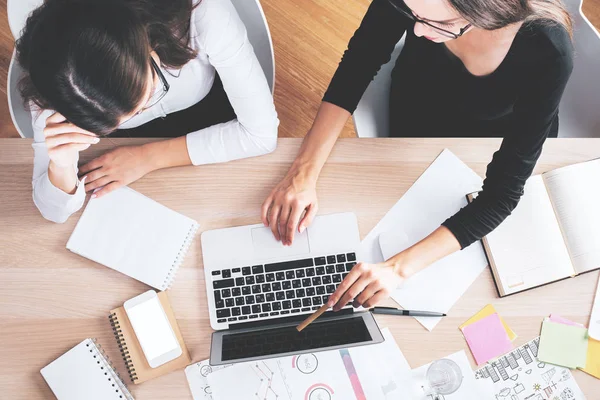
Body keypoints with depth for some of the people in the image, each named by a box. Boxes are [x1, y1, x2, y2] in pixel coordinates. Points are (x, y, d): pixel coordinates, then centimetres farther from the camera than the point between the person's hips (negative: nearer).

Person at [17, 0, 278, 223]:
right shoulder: (56, 81, -32)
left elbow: (261, 133, -29)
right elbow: (56, 211, -24)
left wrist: (149, 157, -29)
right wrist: (61, 165, -46)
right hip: (122, 146, 1)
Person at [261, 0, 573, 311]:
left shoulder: (548, 54, -40)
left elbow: (503, 190, -35)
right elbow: (357, 66, -22)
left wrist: (400, 267, -46)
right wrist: (305, 171, -33)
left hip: (501, 144, -1)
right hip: (417, 120, 2)